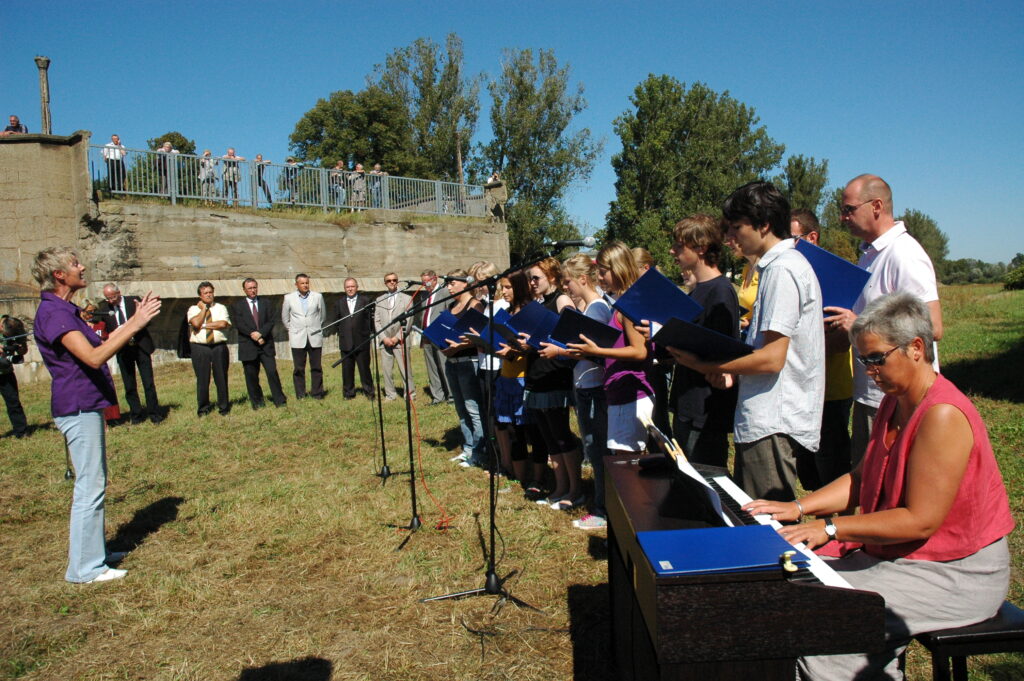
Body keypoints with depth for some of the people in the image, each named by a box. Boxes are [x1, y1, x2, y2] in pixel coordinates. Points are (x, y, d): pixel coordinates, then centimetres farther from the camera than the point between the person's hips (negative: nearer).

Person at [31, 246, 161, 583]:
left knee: (94, 483, 18)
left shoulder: (65, 309, 15)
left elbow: (99, 346, 18)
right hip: (78, 408, -11)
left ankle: (95, 552, 30)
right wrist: (135, 325, -25)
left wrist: (133, 321, 15)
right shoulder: (53, 312, -18)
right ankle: (85, 567, 5)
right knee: (89, 487, -4)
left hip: (85, 407, 11)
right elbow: (94, 357, -27)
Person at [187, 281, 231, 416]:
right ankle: (203, 408, 16)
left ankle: (223, 407, 15)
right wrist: (203, 309, -2)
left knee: (221, 378, 4)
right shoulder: (193, 309, 8)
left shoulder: (221, 308, 8)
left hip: (219, 347, 0)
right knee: (202, 379, 4)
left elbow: (223, 324, -10)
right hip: (200, 348, 0)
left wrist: (203, 325, -8)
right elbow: (196, 323, -12)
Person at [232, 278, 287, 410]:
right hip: (248, 346, -1)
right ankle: (257, 402, 16)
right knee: (251, 376, 4)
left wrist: (260, 333, -13)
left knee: (272, 372, -6)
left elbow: (271, 321, 1)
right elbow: (239, 324, -5)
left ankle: (280, 400, 0)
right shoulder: (237, 305, 6)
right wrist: (252, 334, -16)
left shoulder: (265, 303, 11)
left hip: (266, 345, 1)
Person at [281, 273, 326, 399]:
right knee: (298, 368, 1)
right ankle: (300, 395, 9)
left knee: (316, 367, 3)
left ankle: (317, 393, 11)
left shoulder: (317, 297, 4)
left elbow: (323, 315, 16)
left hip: (315, 337, 0)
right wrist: (293, 330, 12)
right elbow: (285, 318, 14)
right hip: (297, 338, 0)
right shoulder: (289, 298, 4)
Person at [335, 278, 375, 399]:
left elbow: (372, 317, 4)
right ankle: (349, 393, 17)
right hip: (345, 342, 2)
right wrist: (341, 333, 10)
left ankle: (369, 392, 14)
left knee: (364, 367, 2)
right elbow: (336, 321, 14)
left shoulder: (366, 300, 2)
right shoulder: (339, 303, 9)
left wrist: (371, 332, 2)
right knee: (347, 369, 6)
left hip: (362, 341, -2)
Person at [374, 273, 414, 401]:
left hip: (400, 341, -3)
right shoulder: (379, 300, 15)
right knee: (386, 369, 2)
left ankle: (410, 394, 2)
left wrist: (397, 337, -8)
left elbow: (408, 321, 0)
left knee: (405, 369, -6)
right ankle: (390, 395, 10)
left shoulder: (406, 299, 6)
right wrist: (384, 338, -4)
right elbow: (376, 321, 9)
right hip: (384, 341, 3)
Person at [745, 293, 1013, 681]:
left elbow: (920, 521, -26)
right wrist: (799, 508, -1)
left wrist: (830, 528, -24)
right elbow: (862, 479, 11)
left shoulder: (943, 416, -24)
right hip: (896, 553, 9)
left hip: (955, 573, -9)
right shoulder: (893, 403, 6)